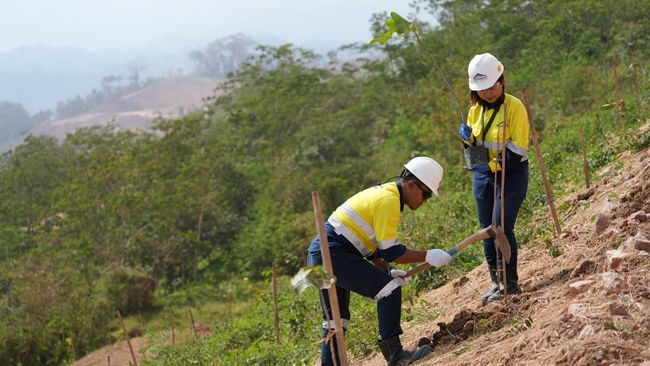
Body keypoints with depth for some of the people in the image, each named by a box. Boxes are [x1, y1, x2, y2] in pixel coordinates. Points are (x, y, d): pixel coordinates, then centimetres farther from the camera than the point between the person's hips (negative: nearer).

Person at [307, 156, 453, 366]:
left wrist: (388, 272, 14)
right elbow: (389, 252, -18)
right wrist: (427, 256, -12)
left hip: (319, 255, 11)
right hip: (333, 255, -11)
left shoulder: (382, 193, 18)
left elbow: (369, 241, 23)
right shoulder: (389, 200, -14)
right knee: (390, 289, -14)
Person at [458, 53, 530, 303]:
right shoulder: (475, 110, 7)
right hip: (483, 174, 6)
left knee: (501, 227, -14)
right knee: (487, 230, 7)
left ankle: (510, 283, -4)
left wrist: (497, 163, -25)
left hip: (511, 173, -6)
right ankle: (496, 283, 16)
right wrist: (467, 138, -6)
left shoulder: (514, 107, -11)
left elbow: (519, 147, -14)